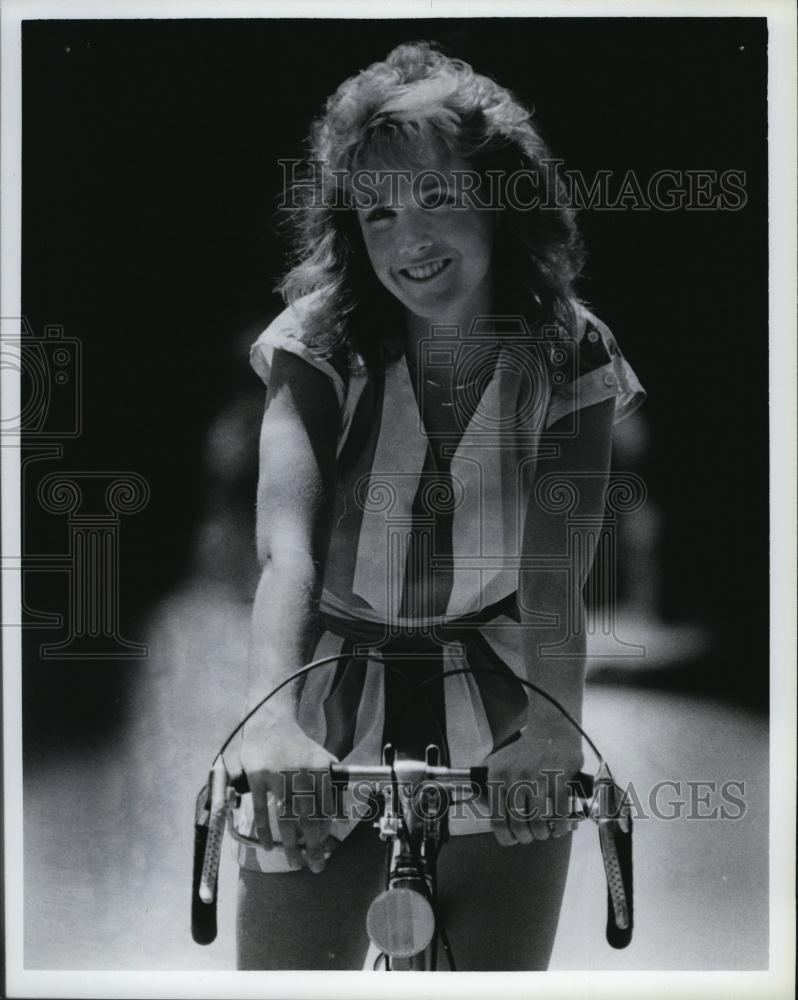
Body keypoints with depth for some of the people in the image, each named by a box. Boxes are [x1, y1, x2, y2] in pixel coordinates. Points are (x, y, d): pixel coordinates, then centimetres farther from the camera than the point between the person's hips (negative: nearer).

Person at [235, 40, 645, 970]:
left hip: (498, 750, 0)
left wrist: (551, 726, -38)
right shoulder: (321, 345, -8)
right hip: (330, 732, 0)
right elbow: (285, 546, -22)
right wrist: (270, 720, -39)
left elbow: (555, 568, -19)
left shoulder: (568, 359, -8)